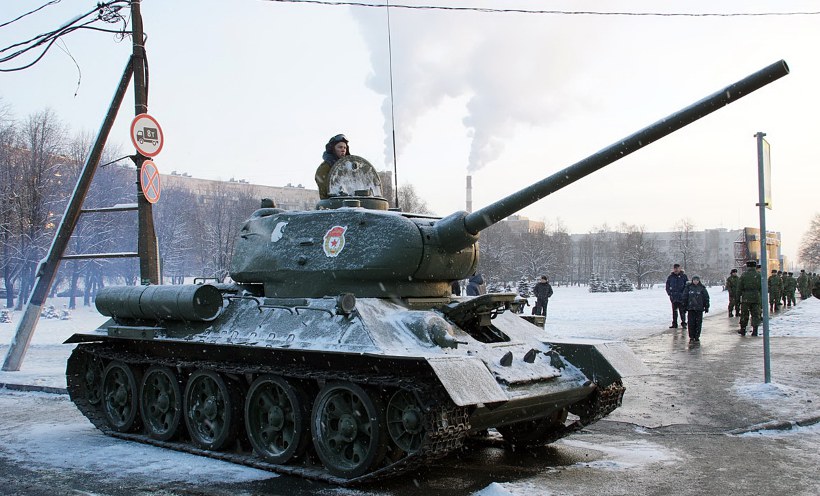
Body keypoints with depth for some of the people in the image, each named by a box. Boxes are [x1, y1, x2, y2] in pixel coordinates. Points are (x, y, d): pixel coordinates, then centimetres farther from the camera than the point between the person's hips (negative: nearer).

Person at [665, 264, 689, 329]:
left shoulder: (683, 276, 1)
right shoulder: (670, 277, 7)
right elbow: (667, 286, 15)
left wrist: (684, 293, -7)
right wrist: (669, 293, 3)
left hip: (682, 297, -3)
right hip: (673, 297, 3)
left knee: (682, 311, -2)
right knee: (674, 311, 7)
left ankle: (683, 323, 5)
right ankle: (674, 324, 12)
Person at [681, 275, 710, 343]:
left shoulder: (702, 288, 4)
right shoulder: (688, 288, 3)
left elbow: (706, 298, 8)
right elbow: (684, 297, 6)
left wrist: (706, 307, 5)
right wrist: (684, 306, 4)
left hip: (699, 309, 0)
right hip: (690, 308, 0)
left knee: (698, 323, 2)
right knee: (691, 323, -1)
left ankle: (697, 337, 11)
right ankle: (691, 337, 6)